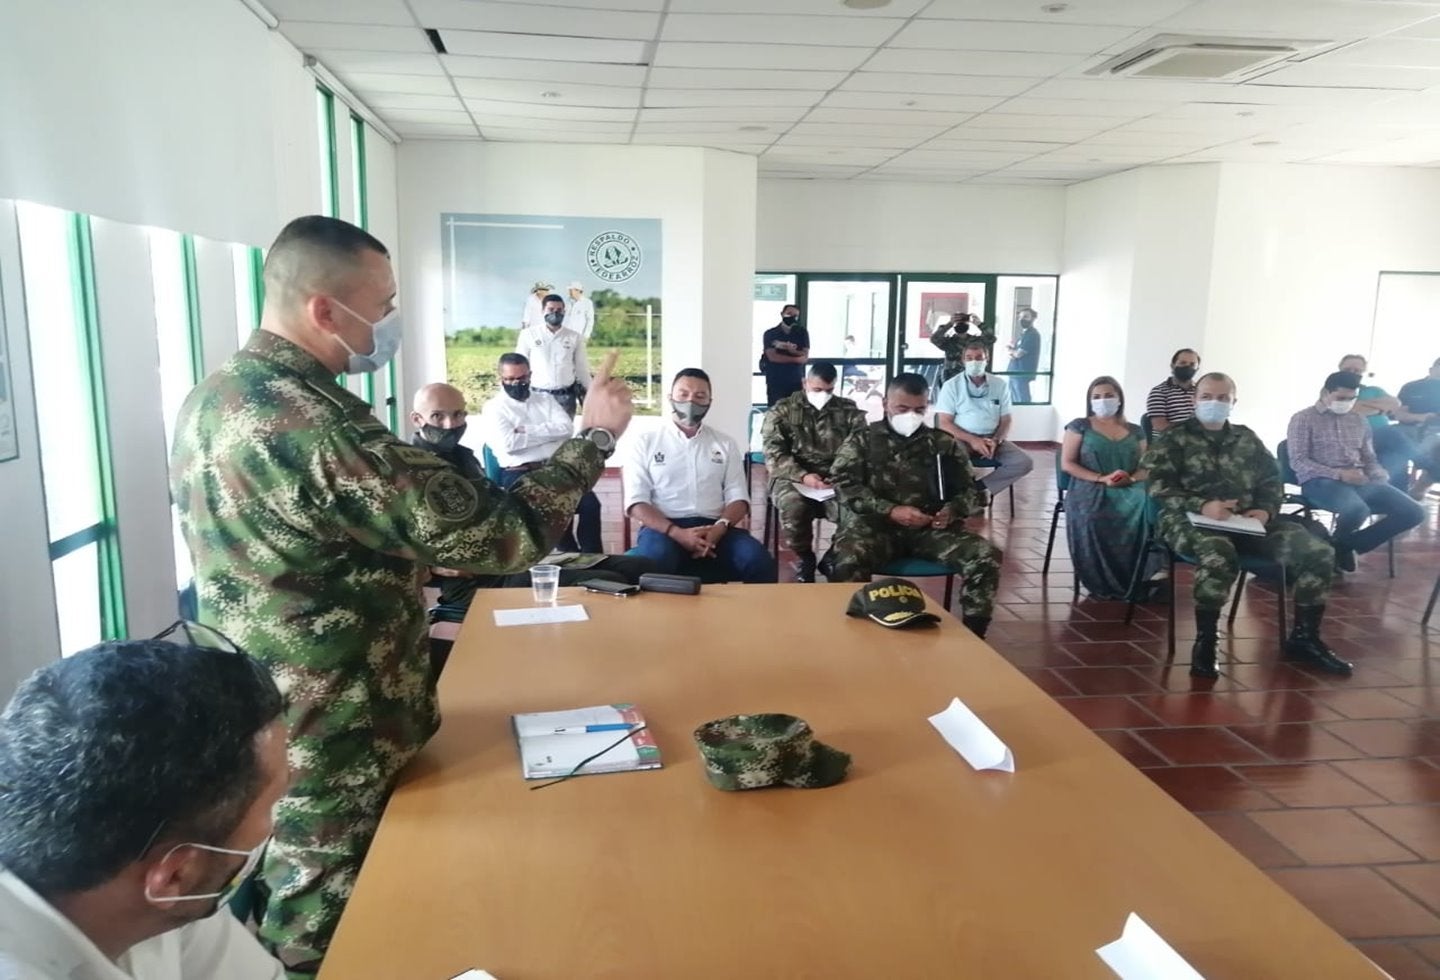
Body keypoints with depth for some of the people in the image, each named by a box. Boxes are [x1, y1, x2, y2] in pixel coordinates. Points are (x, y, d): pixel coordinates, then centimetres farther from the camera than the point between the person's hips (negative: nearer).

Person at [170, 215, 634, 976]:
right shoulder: (311, 422, -29)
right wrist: (596, 436, -16)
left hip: (255, 714, 9)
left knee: (288, 888, 26)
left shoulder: (214, 397, 3)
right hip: (327, 735, -9)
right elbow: (498, 532, -29)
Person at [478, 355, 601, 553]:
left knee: (590, 503, -24)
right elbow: (508, 444, -11)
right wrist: (548, 433, -2)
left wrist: (527, 431, -5)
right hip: (520, 474, -3)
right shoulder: (493, 408, 7)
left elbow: (566, 428, 2)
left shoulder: (545, 399, 19)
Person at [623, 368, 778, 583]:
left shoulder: (725, 444, 17)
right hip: (664, 528, -2)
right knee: (653, 562, -38)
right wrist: (677, 533, -17)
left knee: (759, 562, -27)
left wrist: (719, 528, -13)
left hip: (714, 528, 3)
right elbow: (636, 502, 0)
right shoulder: (644, 442, 9)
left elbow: (737, 498, 10)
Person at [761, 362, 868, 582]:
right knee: (793, 505, -35)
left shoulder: (849, 411, 10)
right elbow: (774, 455, -4)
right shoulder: (782, 411, 6)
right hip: (793, 478, -1)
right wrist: (802, 476, -19)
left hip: (836, 479, 1)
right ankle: (804, 559, -8)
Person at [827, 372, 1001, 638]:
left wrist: (953, 509, -11)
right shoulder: (862, 441, 10)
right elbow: (845, 487, -3)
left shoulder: (944, 443, 15)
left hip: (932, 528, 3)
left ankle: (972, 635, -7)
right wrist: (890, 511, -17)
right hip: (875, 525, -2)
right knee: (847, 560, -36)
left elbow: (973, 491, 13)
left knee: (987, 556, -22)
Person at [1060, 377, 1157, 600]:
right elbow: (1067, 463, 1)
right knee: (1093, 523, -37)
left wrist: (1131, 478, -11)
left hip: (1129, 493, 2)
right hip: (1090, 492, -2)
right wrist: (1101, 478, -12)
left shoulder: (1134, 431, 19)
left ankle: (1133, 582, -18)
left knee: (1143, 519, -33)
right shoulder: (1080, 426, 10)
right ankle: (1102, 584, -20)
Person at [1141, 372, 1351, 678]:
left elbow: (1273, 479, 20)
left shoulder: (1247, 439, 22)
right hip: (1190, 520, -5)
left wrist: (1266, 509, -3)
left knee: (1318, 551, -12)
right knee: (1219, 554, -41)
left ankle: (1304, 637, 6)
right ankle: (1205, 641, -24)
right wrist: (1201, 506, -20)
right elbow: (1158, 484, -5)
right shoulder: (1174, 438, 7)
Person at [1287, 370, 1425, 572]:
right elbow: (1298, 462, -8)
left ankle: (1346, 544, 0)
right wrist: (1338, 474, -18)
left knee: (1413, 512, -12)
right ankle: (1335, 543, -2)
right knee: (1357, 509, -39)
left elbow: (1370, 459, 22)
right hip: (1320, 481, -7)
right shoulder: (1303, 419, 1)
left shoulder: (1359, 422, 21)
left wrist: (1381, 477, -2)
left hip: (1360, 481, 7)